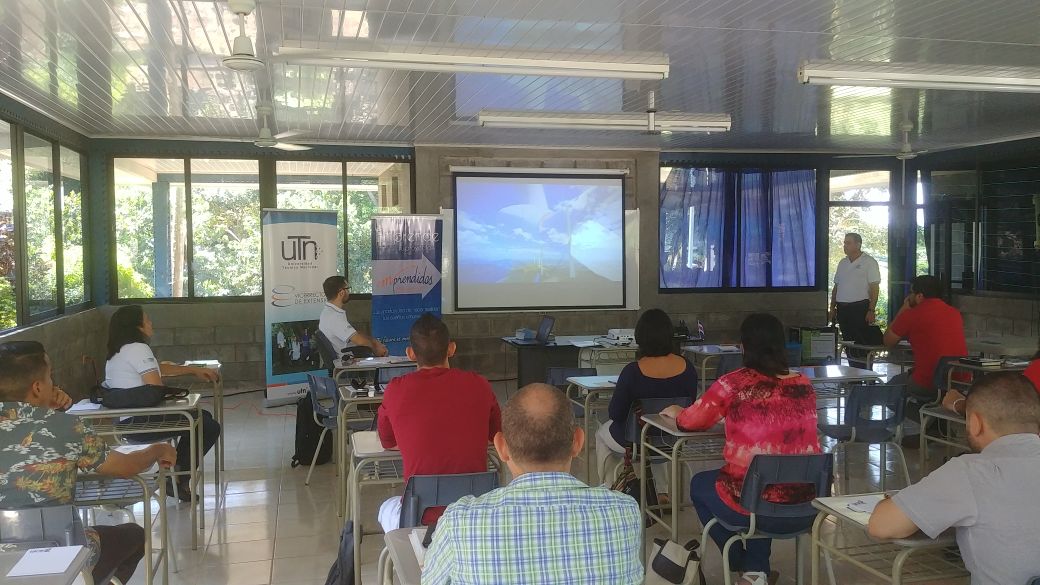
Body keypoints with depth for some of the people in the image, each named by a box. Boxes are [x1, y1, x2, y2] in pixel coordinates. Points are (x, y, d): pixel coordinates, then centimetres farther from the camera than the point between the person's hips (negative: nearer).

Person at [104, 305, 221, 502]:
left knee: (203, 417, 20)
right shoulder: (138, 348, -16)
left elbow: (159, 367, 25)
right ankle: (178, 478, 7)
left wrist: (194, 370, 25)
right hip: (141, 423, -11)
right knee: (211, 427, -5)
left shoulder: (117, 352, 17)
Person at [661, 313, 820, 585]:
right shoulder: (804, 384, 3)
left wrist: (676, 412, 24)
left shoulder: (734, 383, -11)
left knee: (699, 484, 28)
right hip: (807, 505, 5)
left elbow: (691, 421, 2)